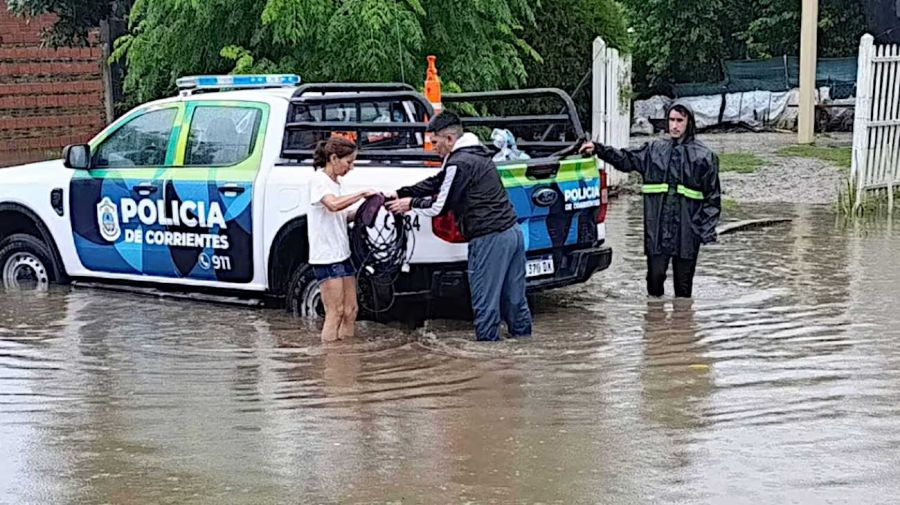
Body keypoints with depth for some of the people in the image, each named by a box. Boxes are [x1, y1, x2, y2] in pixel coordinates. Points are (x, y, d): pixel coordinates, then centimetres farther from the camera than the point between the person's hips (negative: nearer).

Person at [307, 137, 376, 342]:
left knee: (350, 310, 8)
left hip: (342, 254, 9)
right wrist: (362, 194, -23)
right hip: (326, 256, -9)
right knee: (335, 312, -9)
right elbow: (333, 205, -29)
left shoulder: (335, 182, 18)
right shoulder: (318, 179, -11)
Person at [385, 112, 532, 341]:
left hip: (490, 239, -10)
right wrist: (400, 194, 16)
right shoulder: (476, 154, 18)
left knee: (485, 303, -2)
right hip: (513, 232, 10)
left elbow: (440, 206, -9)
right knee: (515, 299, 14)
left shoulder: (459, 164, -14)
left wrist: (411, 204, 7)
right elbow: (436, 183, 21)